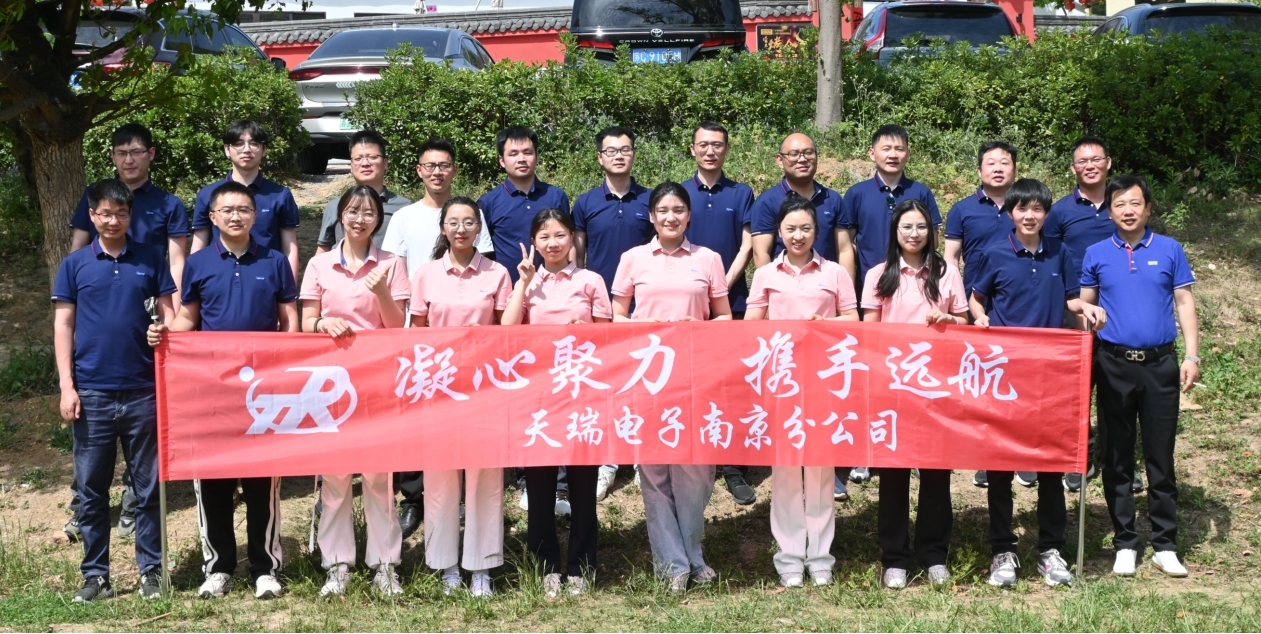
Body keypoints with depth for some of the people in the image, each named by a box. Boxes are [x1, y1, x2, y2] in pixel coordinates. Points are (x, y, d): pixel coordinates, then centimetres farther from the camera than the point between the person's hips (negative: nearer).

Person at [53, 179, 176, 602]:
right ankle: (95, 575, 14)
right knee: (91, 489, 5)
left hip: (143, 391, 0)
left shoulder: (151, 259, 5)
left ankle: (151, 570, 14)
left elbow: (169, 316, 7)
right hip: (92, 393, 0)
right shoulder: (75, 264, 5)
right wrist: (66, 386, -3)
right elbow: (63, 325, 4)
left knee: (148, 487, 5)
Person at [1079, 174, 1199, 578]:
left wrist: (1192, 355, -4)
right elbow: (1083, 306, 9)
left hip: (1160, 364, -1)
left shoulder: (1170, 250, 4)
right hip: (1113, 365, 1)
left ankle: (1165, 545, 11)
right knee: (1117, 458, 5)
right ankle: (1125, 543, 15)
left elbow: (1184, 303, 5)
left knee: (1160, 457, 3)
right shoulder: (1096, 255, 5)